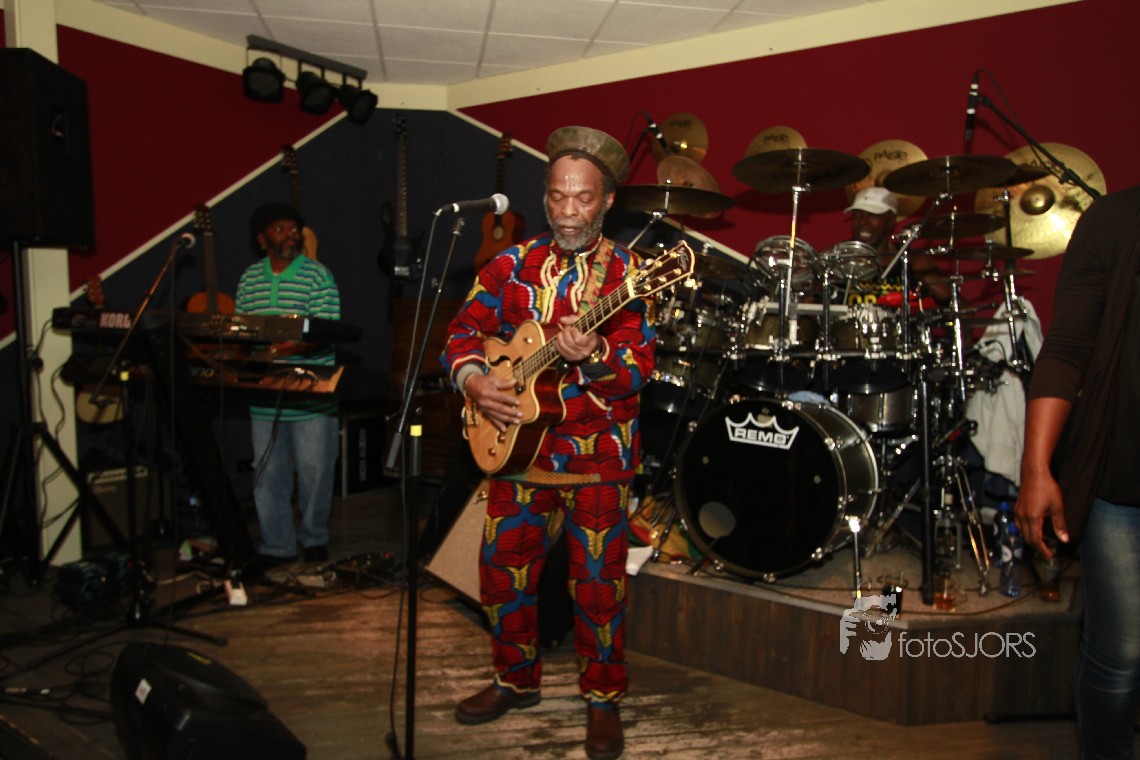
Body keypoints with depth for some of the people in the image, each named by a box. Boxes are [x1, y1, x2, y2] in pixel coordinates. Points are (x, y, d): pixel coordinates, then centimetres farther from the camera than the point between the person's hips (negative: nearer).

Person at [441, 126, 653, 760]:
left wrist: (594, 356, -32)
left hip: (598, 453, -4)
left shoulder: (625, 272, -5)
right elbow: (465, 329, 7)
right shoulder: (515, 264, 7)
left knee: (598, 578, 4)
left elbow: (641, 363, -12)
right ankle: (517, 679, 35)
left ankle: (604, 697, 26)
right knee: (503, 565, 13)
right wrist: (474, 380, -11)